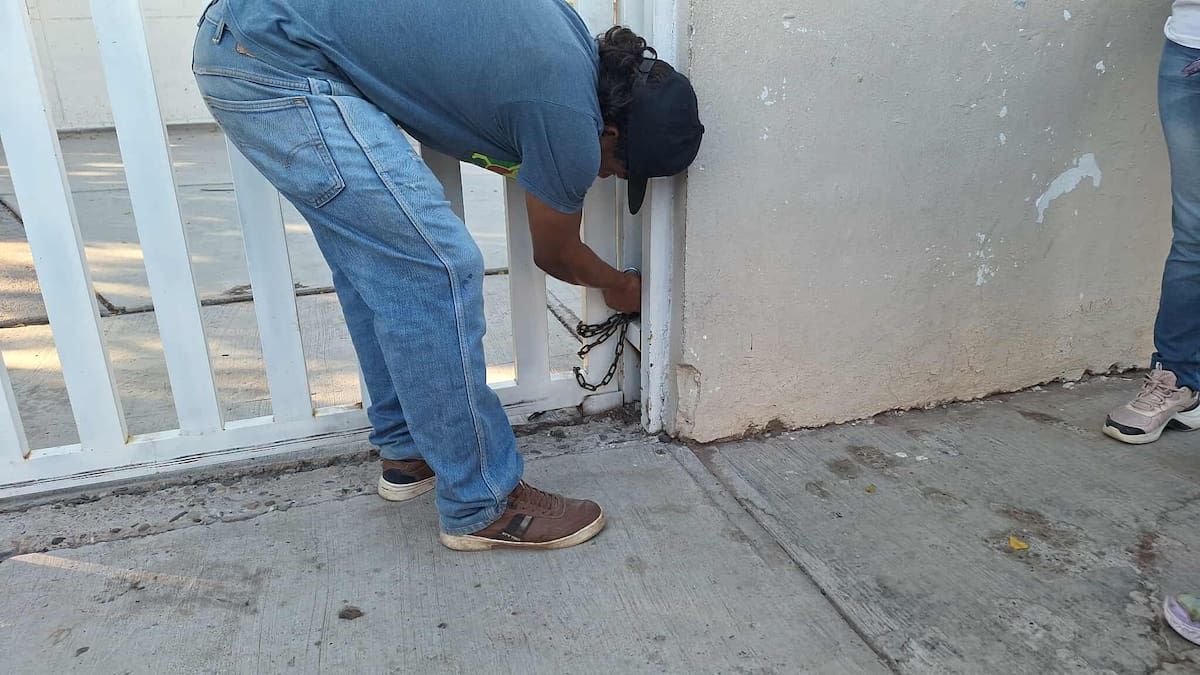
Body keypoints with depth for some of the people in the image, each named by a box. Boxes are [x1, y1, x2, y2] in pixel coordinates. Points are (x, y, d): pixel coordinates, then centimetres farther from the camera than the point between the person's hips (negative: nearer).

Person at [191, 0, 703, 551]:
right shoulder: (570, 120, -14)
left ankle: (408, 452, 28)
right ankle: (480, 505, 2)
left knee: (376, 262, 14)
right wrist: (619, 287, 25)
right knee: (434, 269, -10)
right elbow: (555, 256, 4)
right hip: (279, 65, -10)